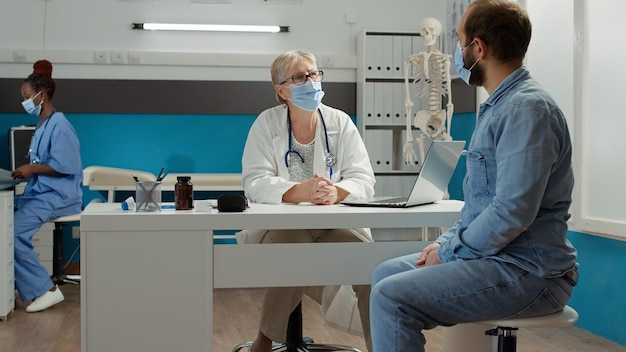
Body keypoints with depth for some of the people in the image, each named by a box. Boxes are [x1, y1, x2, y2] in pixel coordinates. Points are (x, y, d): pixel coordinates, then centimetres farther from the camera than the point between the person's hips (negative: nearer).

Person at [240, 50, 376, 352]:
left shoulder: (341, 123, 6)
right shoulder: (267, 124, 1)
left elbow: (364, 179, -2)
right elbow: (255, 183, -11)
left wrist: (336, 192, -26)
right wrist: (301, 192, -30)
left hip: (336, 223, 2)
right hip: (279, 223, -1)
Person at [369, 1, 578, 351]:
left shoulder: (527, 108, -18)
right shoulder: (499, 106, 15)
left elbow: (512, 212, -25)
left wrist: (449, 253, -13)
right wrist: (447, 240, 8)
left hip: (527, 272, -10)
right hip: (495, 256, 10)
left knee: (391, 297, -20)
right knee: (387, 273, 14)